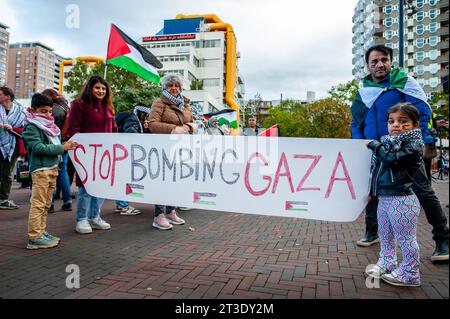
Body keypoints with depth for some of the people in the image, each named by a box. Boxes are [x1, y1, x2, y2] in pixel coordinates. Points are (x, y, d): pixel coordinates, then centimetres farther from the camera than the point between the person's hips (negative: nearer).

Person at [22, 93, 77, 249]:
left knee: (46, 204, 15)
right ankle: (34, 238, -1)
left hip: (53, 168, 9)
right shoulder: (31, 128, -8)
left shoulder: (49, 126, 17)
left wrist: (66, 145, 1)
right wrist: (62, 148, -19)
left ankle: (41, 232, 26)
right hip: (40, 169, -9)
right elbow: (39, 148, -19)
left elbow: (56, 145, 21)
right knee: (38, 204, -6)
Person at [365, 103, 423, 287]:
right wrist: (372, 190, 21)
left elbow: (391, 159, -24)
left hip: (402, 200, -9)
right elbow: (376, 169, 22)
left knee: (405, 239, 1)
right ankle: (386, 263, 35)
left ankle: (409, 274, 14)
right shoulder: (388, 141, 15)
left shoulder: (413, 144, -10)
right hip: (383, 198, 9)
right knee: (385, 235, 19)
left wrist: (375, 146, -10)